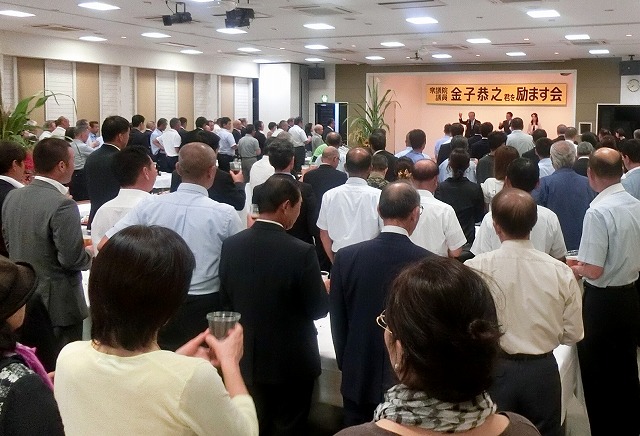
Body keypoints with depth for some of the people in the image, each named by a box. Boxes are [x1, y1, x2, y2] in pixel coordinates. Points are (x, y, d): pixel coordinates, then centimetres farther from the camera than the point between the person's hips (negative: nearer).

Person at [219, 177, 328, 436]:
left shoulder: (231, 246, -8)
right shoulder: (301, 252, -22)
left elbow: (226, 300, 1)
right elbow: (318, 309, -13)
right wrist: (324, 288, 8)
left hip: (247, 359, 4)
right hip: (291, 361, -4)